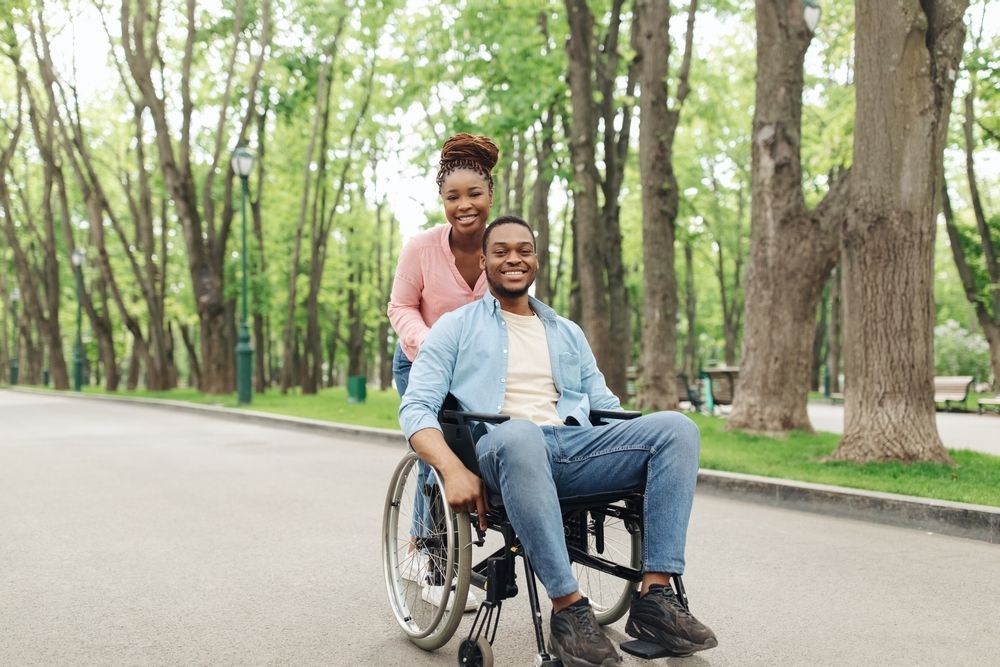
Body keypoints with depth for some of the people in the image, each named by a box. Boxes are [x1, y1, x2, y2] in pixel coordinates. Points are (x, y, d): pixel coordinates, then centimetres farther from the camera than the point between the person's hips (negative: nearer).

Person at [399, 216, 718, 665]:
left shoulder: (568, 333, 29)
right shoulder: (457, 327, 15)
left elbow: (604, 405, 26)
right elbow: (415, 408, 3)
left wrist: (641, 452, 4)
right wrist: (453, 469, -17)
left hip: (575, 446, 5)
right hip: (502, 452, -4)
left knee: (677, 428, -19)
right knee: (517, 434, -41)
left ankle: (655, 597, -24)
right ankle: (568, 608, -34)